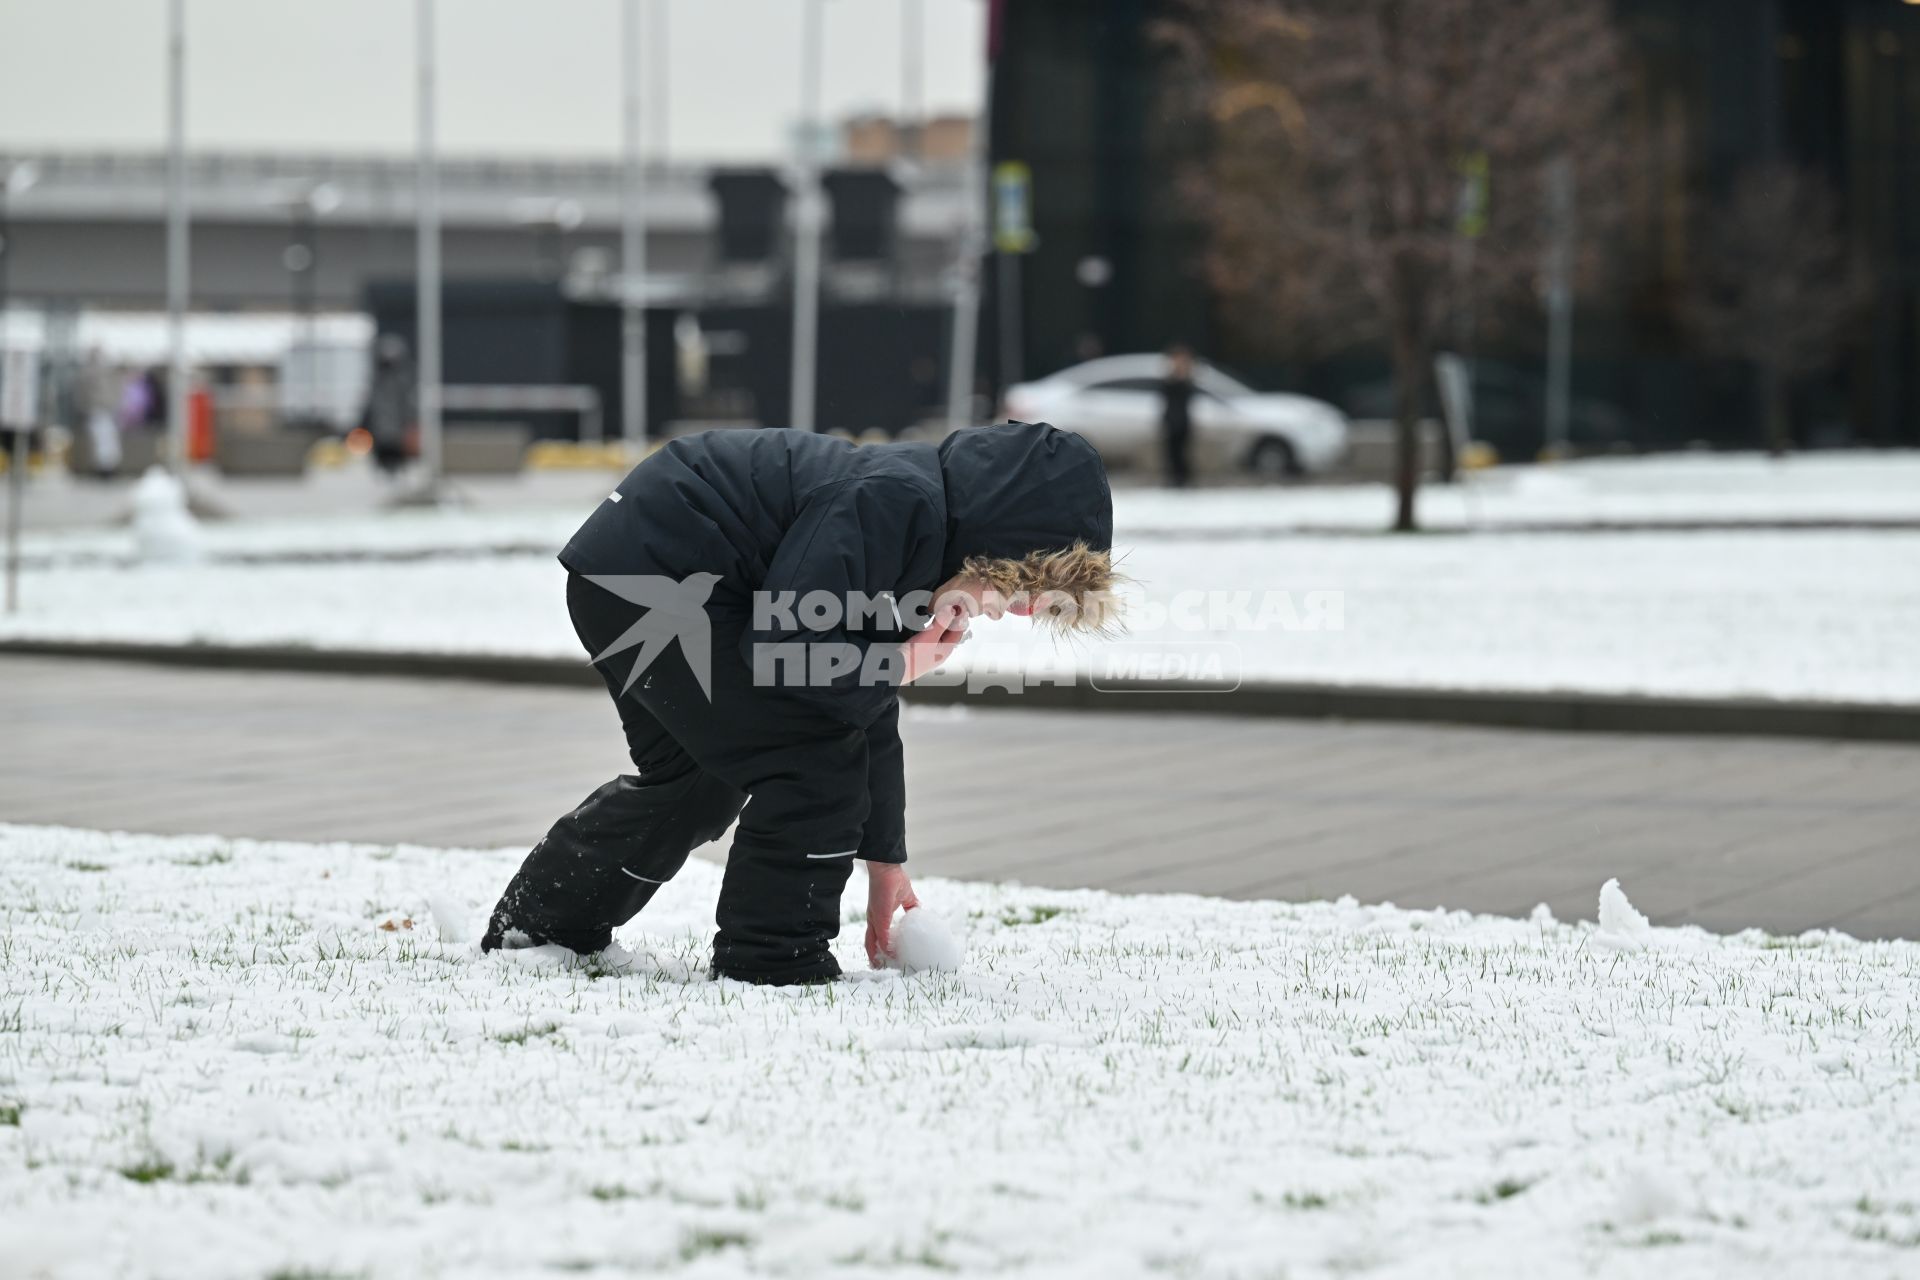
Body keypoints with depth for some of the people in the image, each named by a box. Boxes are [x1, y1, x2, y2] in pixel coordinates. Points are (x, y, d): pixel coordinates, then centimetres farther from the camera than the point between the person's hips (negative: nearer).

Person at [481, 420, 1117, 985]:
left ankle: (541, 922, 40)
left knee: (699, 777, 26)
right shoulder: (893, 500, -23)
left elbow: (868, 708, 17)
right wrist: (899, 665, -13)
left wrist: (885, 859, 21)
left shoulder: (916, 518, 8)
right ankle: (774, 958, -3)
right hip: (654, 578, -11)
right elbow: (779, 646, -27)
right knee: (814, 754, -12)